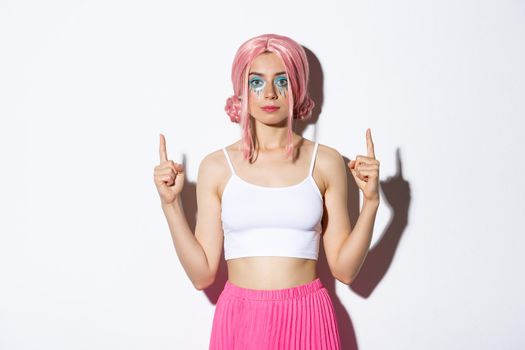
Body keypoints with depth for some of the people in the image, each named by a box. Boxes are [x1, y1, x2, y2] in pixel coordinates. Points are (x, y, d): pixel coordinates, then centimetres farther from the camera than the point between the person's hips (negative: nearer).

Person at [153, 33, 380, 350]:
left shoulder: (326, 162, -1)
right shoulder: (216, 167, 0)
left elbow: (345, 269, -1)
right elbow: (203, 274, -3)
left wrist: (371, 201, -11)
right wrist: (171, 204, -9)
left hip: (307, 321, 0)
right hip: (240, 320, 0)